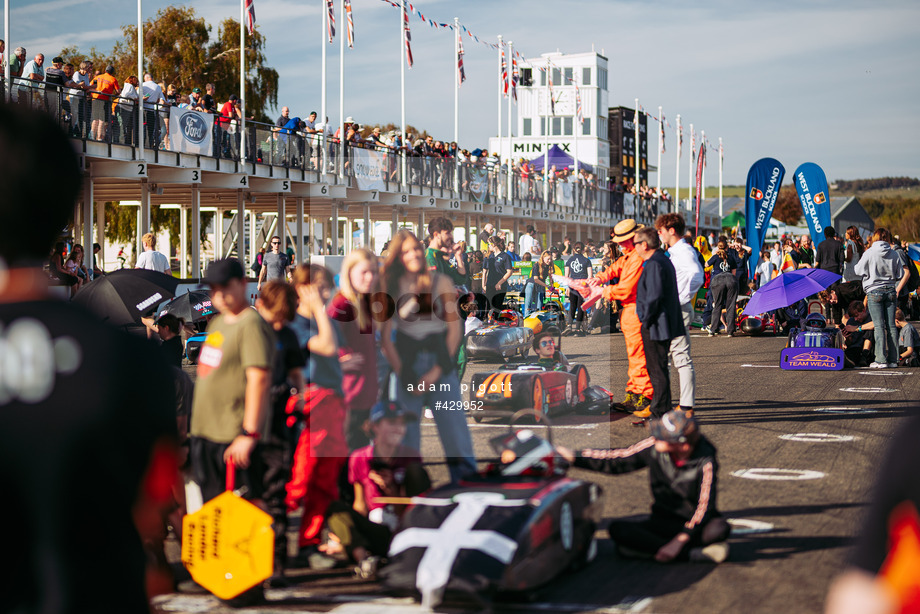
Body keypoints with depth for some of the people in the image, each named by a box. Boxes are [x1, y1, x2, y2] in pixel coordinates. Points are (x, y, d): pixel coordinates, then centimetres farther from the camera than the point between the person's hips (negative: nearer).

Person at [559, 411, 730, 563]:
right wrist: (575, 458, -3)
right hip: (664, 520, 4)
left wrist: (682, 538, -32)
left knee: (719, 529, -37)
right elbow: (618, 461, 1)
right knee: (617, 530, -26)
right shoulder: (653, 447, -10)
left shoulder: (705, 463, -20)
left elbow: (705, 506, -22)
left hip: (697, 522, -4)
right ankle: (694, 553, -31)